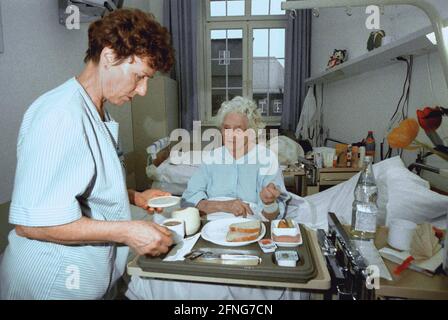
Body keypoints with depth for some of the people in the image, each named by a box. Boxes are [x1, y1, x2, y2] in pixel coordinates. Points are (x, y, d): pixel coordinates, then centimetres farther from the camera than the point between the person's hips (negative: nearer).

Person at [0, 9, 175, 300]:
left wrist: (134, 197, 4)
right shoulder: (61, 115, -24)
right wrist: (127, 231, -23)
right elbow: (31, 222, -25)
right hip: (51, 285, -9)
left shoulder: (98, 114, 6)